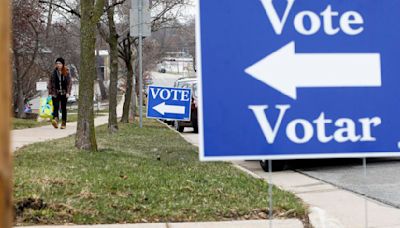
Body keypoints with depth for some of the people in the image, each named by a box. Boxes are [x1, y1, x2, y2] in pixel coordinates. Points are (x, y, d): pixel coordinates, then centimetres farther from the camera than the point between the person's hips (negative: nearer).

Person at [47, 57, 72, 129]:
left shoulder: (66, 73, 1)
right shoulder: (54, 72, 4)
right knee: (56, 106, -16)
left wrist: (68, 92, -6)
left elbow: (69, 83, 2)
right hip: (55, 93, 0)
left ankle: (64, 123, 12)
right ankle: (55, 119, -33)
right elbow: (50, 82, 6)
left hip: (64, 93, 0)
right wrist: (50, 92, -1)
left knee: (63, 108, 6)